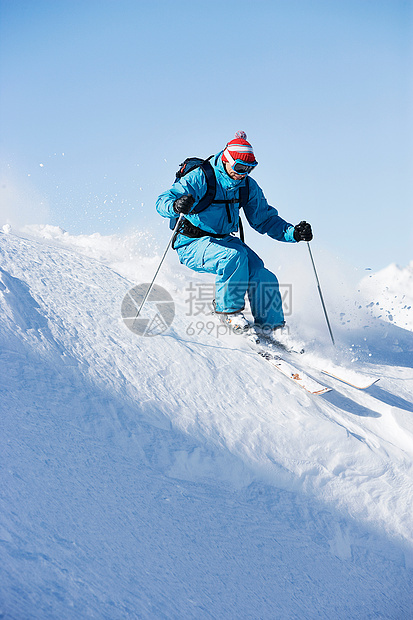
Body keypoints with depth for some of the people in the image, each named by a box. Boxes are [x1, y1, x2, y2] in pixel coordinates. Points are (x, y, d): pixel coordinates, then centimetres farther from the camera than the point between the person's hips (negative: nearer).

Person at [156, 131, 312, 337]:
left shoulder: (248, 186, 1)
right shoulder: (200, 178, -16)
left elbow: (264, 219, 8)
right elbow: (162, 202, -20)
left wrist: (293, 233, -8)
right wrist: (176, 206, -45)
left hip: (225, 240, 5)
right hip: (193, 244, -5)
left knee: (262, 277, -16)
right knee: (234, 256, -34)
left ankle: (270, 329, 1)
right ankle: (228, 309, -15)